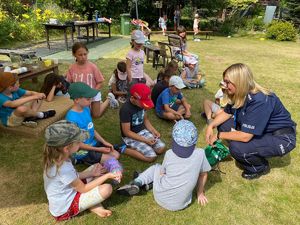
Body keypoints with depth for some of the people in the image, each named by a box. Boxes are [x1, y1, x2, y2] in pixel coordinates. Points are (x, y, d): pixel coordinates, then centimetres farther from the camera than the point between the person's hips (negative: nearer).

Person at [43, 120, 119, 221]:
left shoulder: (56, 158, -9)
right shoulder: (64, 168, -35)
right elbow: (83, 189, -21)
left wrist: (91, 173, 0)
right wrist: (107, 176, -17)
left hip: (67, 193, 9)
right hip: (65, 208, -9)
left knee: (94, 167, 7)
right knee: (107, 189, -26)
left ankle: (93, 204, 0)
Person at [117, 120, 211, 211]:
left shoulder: (169, 154, -10)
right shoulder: (200, 153, -11)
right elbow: (203, 174, 5)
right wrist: (200, 193, 21)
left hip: (160, 197, 0)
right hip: (179, 205, 1)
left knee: (156, 167, 24)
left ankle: (137, 182, 6)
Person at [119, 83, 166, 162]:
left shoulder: (141, 104, -5)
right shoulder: (125, 109, -26)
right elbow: (127, 132, -22)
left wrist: (153, 131, -6)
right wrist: (145, 140, -22)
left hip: (143, 131, 7)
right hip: (130, 137, -7)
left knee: (161, 148, -8)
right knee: (152, 157, -18)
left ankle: (137, 148, 6)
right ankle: (125, 149, -3)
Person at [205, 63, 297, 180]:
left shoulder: (259, 101, -33)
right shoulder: (240, 95, -8)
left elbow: (245, 136, -34)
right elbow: (226, 113, 6)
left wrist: (219, 135, -21)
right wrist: (211, 126, -11)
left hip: (281, 138, -8)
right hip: (258, 130, 8)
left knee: (237, 148, -30)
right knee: (223, 125, -3)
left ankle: (261, 167, 3)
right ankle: (247, 156, 11)